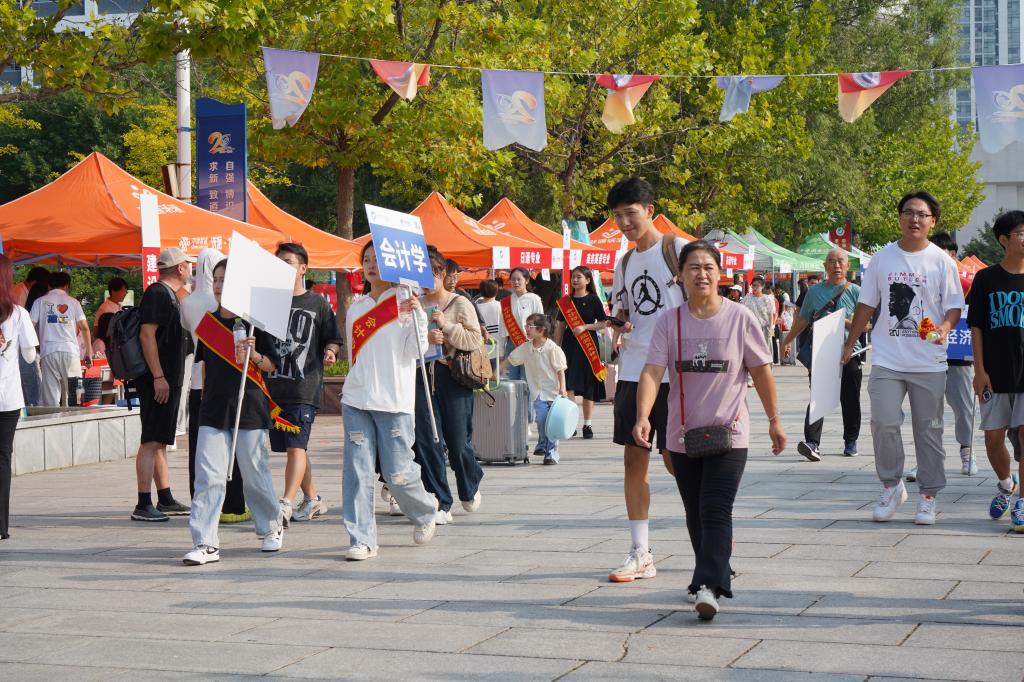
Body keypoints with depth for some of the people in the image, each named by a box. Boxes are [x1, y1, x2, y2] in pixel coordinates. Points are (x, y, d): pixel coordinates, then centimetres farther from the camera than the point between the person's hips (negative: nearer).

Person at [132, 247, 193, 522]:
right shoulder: (157, 293, -13)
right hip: (159, 381, -11)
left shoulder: (169, 294, 18)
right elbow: (146, 334, -21)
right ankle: (143, 505, -11)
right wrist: (158, 376, -24)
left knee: (160, 442, 15)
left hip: (168, 380, 11)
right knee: (152, 441, -11)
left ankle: (165, 500, 22)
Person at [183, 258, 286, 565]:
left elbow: (272, 365, -3)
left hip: (249, 409, -3)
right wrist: (205, 398, 19)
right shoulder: (208, 322, 9)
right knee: (208, 476, -6)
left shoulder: (254, 322, -3)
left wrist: (254, 355, -19)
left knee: (256, 476, 6)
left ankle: (272, 528, 29)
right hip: (213, 411, 4)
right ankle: (206, 543, -7)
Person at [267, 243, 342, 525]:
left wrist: (331, 352, -13)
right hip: (274, 385, 4)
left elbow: (334, 340, 7)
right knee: (292, 447, 11)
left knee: (296, 447, -14)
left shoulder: (317, 303, 5)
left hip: (304, 387, -4)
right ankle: (313, 500, 25)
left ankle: (286, 505, -21)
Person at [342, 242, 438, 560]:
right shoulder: (356, 307, 15)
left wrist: (416, 314, -19)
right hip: (356, 400, 4)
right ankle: (362, 540, -2)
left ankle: (425, 513, 27)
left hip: (394, 401, -4)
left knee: (397, 473, -3)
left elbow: (416, 350, -8)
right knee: (357, 470, -5)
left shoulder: (405, 301, 0)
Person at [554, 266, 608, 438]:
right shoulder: (566, 301, 9)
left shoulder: (593, 300, -1)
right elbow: (560, 326, 12)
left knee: (588, 388, 3)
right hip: (569, 345, 2)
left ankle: (588, 424, 10)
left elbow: (603, 324, -4)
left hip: (588, 346, -2)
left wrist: (585, 327, -16)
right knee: (568, 386, -9)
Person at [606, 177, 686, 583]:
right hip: (633, 371, 6)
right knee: (634, 458, 4)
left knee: (676, 460, -5)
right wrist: (619, 325, 0)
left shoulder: (678, 250, -4)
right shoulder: (624, 263, 15)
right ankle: (640, 553, 9)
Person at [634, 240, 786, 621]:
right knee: (695, 514, 14)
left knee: (715, 512, -15)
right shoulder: (669, 322, -1)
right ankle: (715, 573, 31)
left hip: (728, 434, -3)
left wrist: (774, 421, 7)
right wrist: (643, 416, -26)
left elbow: (761, 370, 4)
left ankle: (709, 586, -22)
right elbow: (652, 371, -11)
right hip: (683, 435, 3)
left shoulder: (740, 318, -4)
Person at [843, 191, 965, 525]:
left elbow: (954, 306, 3)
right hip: (887, 360, 1)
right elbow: (866, 304, 13)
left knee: (929, 429, 5)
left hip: (929, 362, -1)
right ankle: (891, 485, 8)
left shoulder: (942, 262, 1)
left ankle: (928, 496, 16)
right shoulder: (881, 259, 6)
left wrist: (944, 328, -18)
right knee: (884, 422, -12)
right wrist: (849, 344, 13)